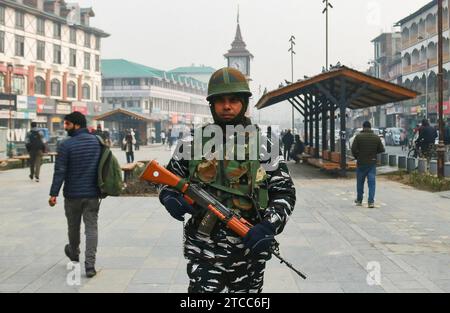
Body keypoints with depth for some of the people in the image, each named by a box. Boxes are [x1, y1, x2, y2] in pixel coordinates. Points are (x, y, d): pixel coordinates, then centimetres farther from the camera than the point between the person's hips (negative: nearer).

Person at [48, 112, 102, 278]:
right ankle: (90, 265, -6)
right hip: (93, 194, 3)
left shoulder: (67, 145, -13)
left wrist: (54, 193, -11)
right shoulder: (97, 141, 2)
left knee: (73, 226, 17)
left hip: (73, 194, -2)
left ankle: (74, 254, 40)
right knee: (91, 227, 2)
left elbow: (60, 171, -14)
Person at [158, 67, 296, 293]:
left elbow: (285, 193, 1)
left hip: (250, 251, 1)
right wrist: (171, 199, -11)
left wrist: (269, 227, -16)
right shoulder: (192, 144, 2)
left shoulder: (264, 145, 0)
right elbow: (169, 182, 12)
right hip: (205, 252, -1)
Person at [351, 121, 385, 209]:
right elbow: (382, 149, 2)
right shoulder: (376, 137, 0)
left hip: (361, 163, -1)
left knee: (360, 182, 12)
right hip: (372, 163, 1)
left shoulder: (358, 136, -8)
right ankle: (371, 201, -7)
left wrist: (357, 157, 5)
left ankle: (359, 200, 23)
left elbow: (353, 149, -12)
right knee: (372, 182, 1)